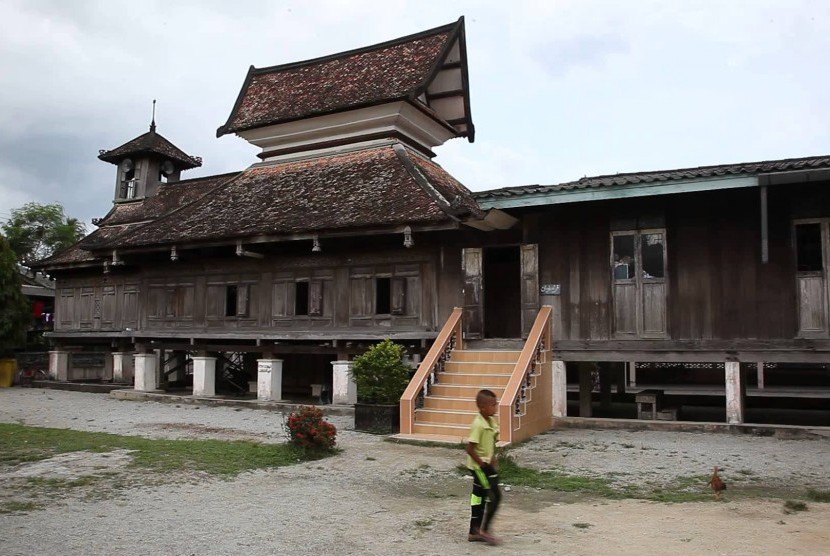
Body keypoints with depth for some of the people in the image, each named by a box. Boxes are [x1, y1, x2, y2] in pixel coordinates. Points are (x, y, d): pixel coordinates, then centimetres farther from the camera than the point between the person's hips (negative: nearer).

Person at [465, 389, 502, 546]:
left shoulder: (491, 421, 5)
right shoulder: (478, 425, -23)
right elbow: (470, 449, -25)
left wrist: (492, 459, 9)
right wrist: (483, 464, -19)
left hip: (486, 464, 9)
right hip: (479, 466, -9)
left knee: (479, 496, 14)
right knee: (495, 495, -6)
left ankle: (474, 532, 22)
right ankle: (483, 530, 5)